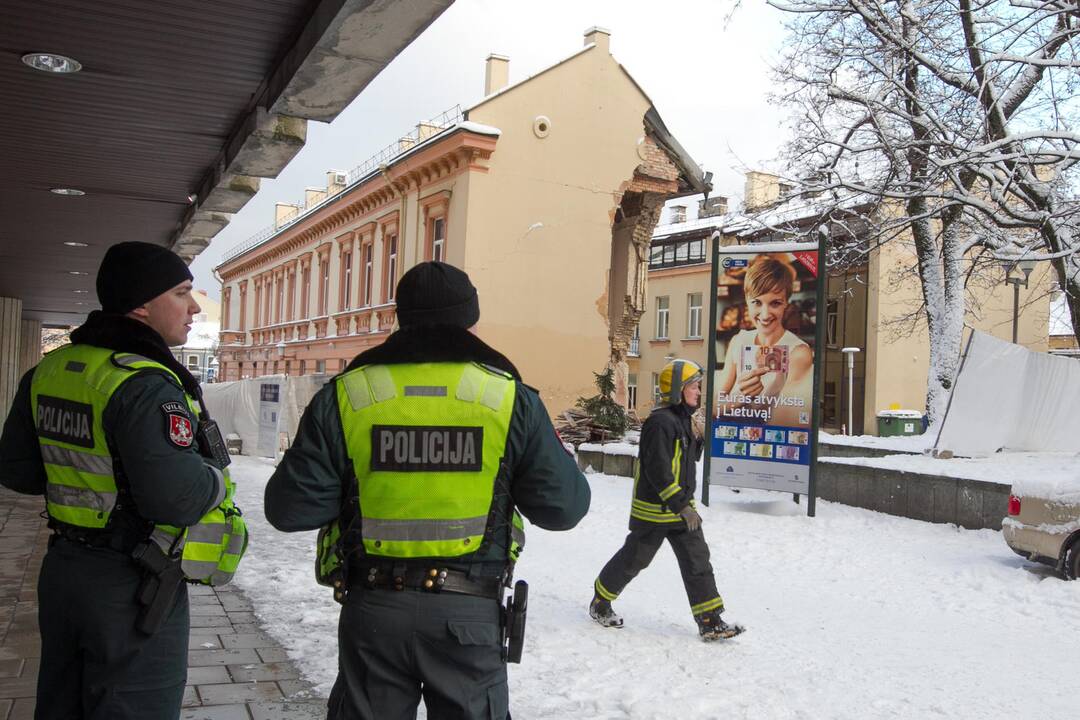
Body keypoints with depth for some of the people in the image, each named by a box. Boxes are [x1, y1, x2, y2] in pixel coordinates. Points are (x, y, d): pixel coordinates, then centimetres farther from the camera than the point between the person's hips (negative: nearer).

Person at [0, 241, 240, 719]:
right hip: (132, 589, -8)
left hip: (61, 571, 8)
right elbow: (176, 498, -31)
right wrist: (216, 480, -11)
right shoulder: (145, 385, -24)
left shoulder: (49, 370, 2)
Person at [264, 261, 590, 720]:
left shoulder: (344, 395, -5)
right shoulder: (510, 396, -6)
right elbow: (563, 506, -4)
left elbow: (290, 508, -6)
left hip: (372, 608, 1)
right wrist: (552, 449, 15)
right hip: (469, 611, -1)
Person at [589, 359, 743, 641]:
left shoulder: (684, 419, 10)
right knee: (633, 559, 7)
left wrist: (697, 437, -1)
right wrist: (682, 505, -25)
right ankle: (600, 602, 27)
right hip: (655, 509, -9)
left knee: (698, 561, 4)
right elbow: (658, 470, -26)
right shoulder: (660, 421, -21)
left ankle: (710, 621, 9)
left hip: (681, 506, 9)